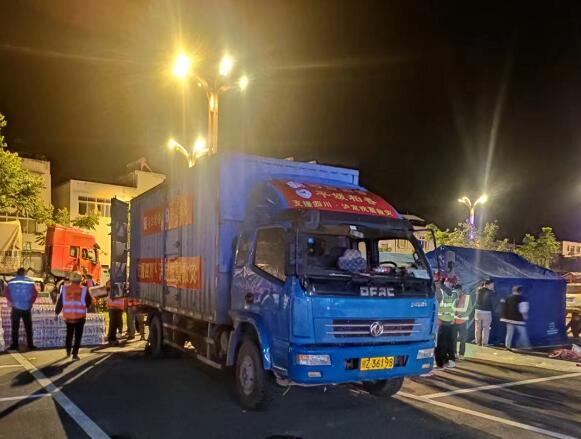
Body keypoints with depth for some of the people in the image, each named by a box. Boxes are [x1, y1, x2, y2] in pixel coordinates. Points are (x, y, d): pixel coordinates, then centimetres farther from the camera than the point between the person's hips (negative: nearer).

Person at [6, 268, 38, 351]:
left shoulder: (11, 282, 1)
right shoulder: (30, 282, -1)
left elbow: (7, 293, -4)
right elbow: (35, 293, -7)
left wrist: (11, 302, 9)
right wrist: (31, 302, 3)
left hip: (16, 307, 0)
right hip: (26, 308, 0)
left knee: (15, 328, 8)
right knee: (28, 328, 8)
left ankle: (14, 345, 7)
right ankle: (30, 345, 7)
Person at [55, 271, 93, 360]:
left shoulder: (65, 288, 0)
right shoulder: (84, 289, -5)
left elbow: (60, 301, 5)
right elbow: (89, 302, 4)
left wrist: (57, 312, 18)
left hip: (68, 316, 3)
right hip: (80, 316, -3)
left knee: (69, 334, 22)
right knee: (78, 335, 5)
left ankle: (68, 351, 32)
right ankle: (75, 354, 0)